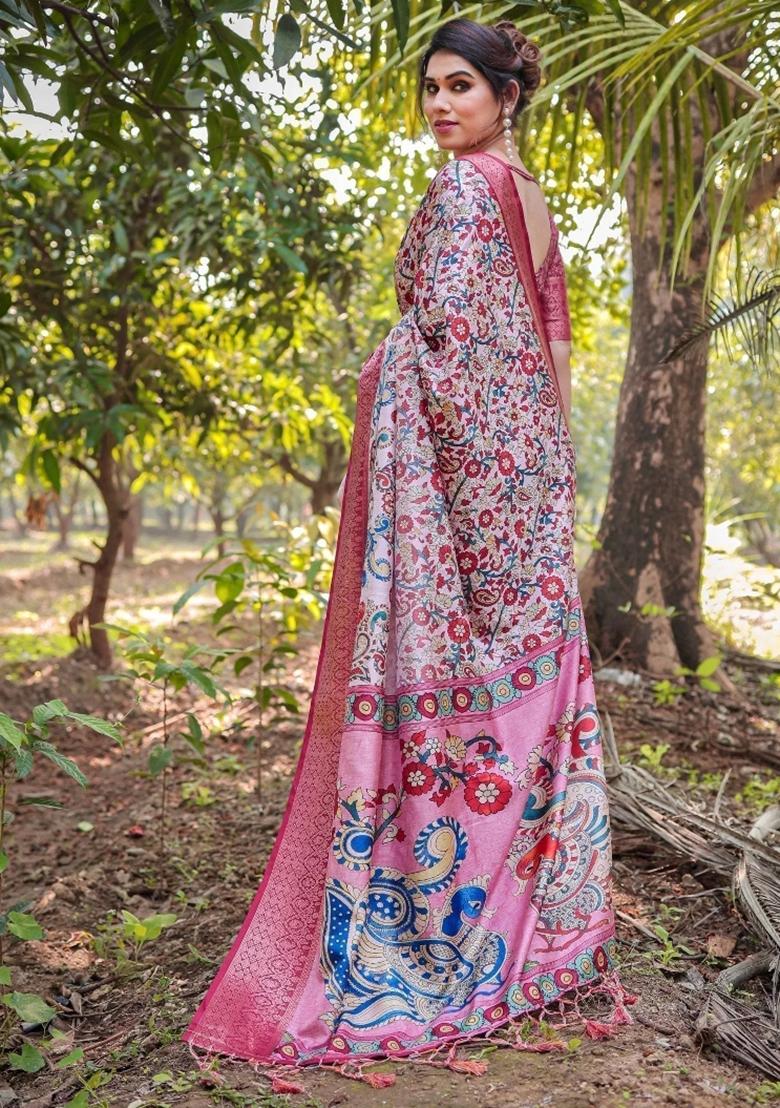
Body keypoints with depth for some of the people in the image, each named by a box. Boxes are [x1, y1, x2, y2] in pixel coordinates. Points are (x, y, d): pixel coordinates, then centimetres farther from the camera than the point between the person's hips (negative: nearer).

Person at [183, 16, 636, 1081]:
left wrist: (381, 370, 0)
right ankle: (542, 934, 16)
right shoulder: (534, 195, 20)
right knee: (530, 658, 8)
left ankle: (445, 944, -1)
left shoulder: (465, 184, -6)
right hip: (531, 454, 9)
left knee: (444, 668, -7)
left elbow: (443, 319, -17)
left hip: (455, 442, -9)